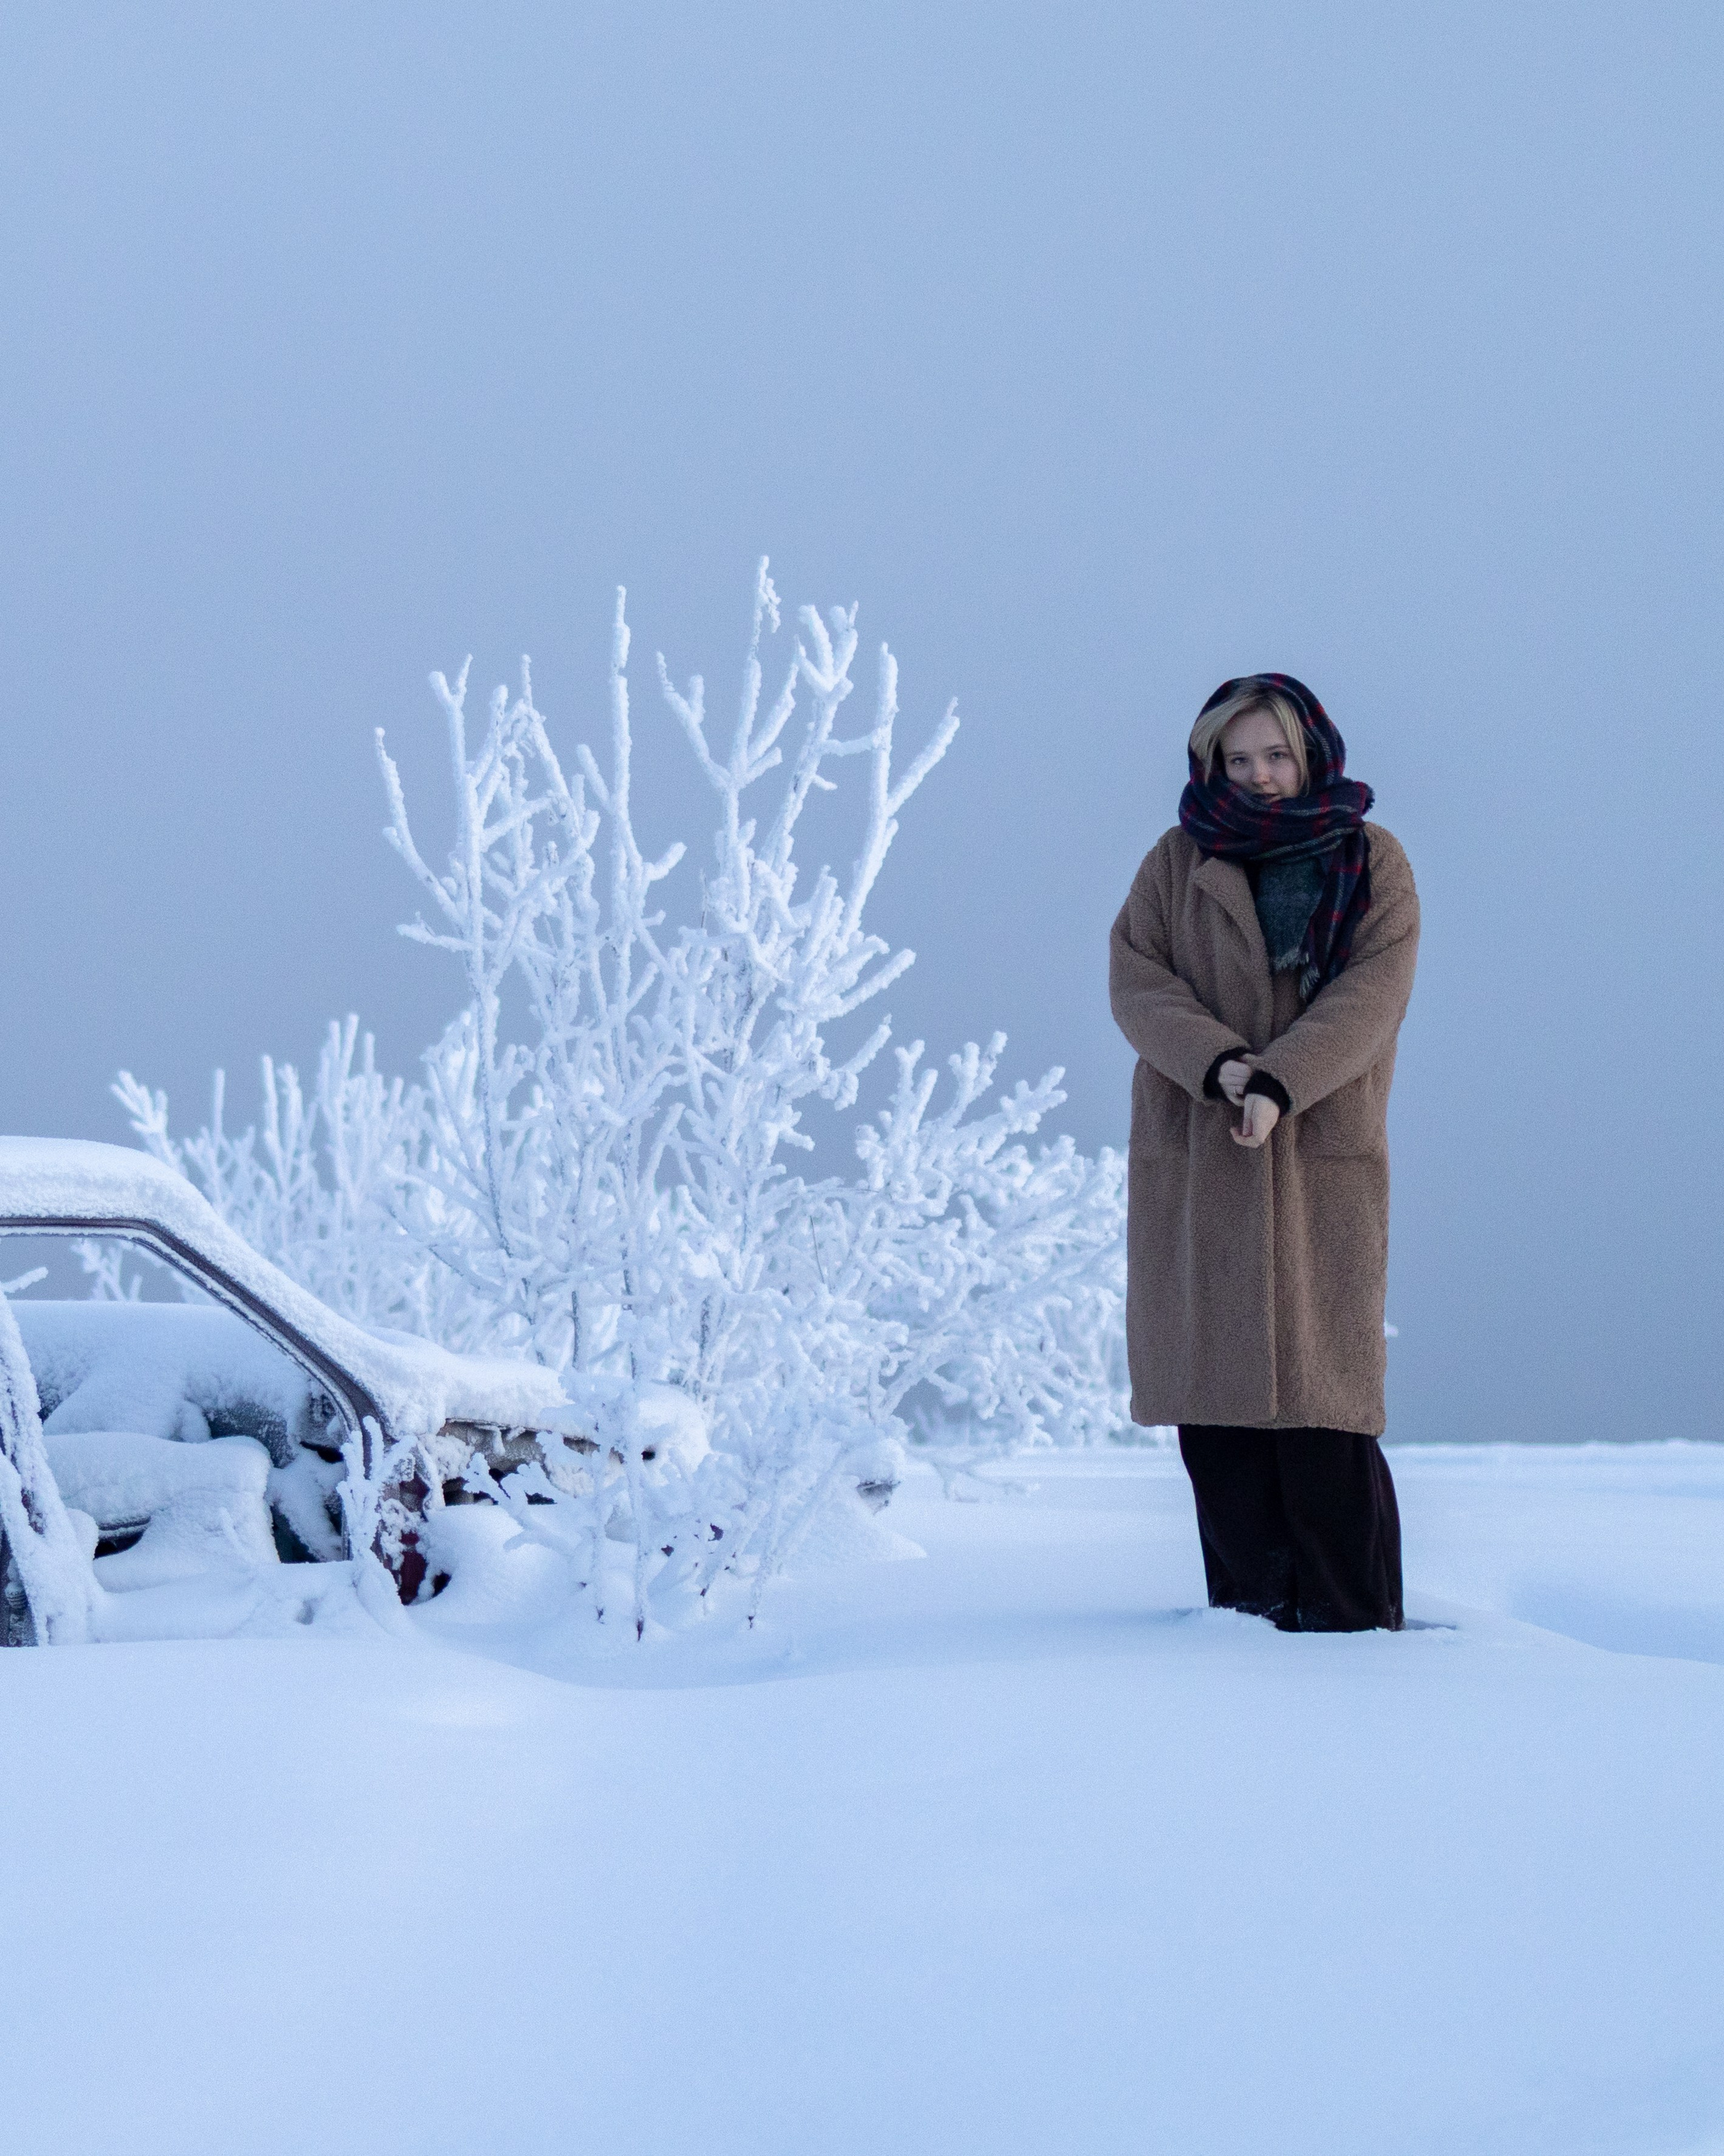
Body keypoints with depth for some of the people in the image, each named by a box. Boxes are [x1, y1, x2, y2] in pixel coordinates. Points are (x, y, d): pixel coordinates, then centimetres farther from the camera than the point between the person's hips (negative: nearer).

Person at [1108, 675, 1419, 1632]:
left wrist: (1280, 1083, -19)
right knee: (1212, 1377, 0)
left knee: (1320, 1379, -7)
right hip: (1195, 1154, 2)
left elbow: (1371, 992, -6)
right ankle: (1250, 1601, 7)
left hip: (1322, 1153, -2)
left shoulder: (1372, 863, 6)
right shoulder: (1176, 862, 10)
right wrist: (1219, 1063, -18)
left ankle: (1349, 1613, -1)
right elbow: (1135, 979, -1)